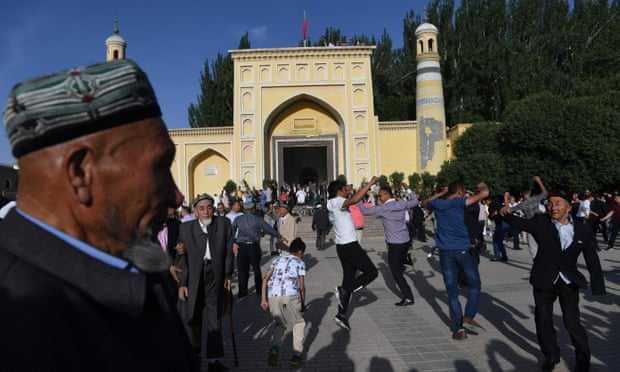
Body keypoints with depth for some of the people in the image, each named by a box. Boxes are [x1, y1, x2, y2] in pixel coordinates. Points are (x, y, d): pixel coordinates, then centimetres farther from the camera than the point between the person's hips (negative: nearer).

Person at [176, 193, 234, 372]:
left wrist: (227, 275, 0)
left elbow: (228, 251, 2)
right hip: (193, 276, 0)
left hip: (215, 276, 0)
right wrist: (182, 283, -6)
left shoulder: (224, 223, 0)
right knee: (188, 315, 4)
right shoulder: (186, 227, -1)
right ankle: (193, 351, 32)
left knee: (213, 318, 9)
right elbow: (182, 257, -2)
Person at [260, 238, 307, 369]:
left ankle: (274, 349, 5)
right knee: (299, 323, 21)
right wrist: (303, 304, 22)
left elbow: (265, 279, 15)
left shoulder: (277, 260, 25)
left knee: (281, 325, 25)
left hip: (272, 296, 3)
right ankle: (296, 355, 14)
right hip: (290, 295, -3)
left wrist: (263, 299, 14)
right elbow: (302, 286, 9)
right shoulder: (300, 262, 15)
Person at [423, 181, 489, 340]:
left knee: (452, 291, 8)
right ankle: (469, 315, 1)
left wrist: (441, 193, 30)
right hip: (463, 249, -3)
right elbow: (484, 193, -9)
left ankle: (457, 328, 8)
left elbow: (426, 203, 31)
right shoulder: (458, 202, -5)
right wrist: (482, 186, 13)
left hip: (445, 251, 4)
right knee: (474, 285, 15)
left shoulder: (437, 204, 8)